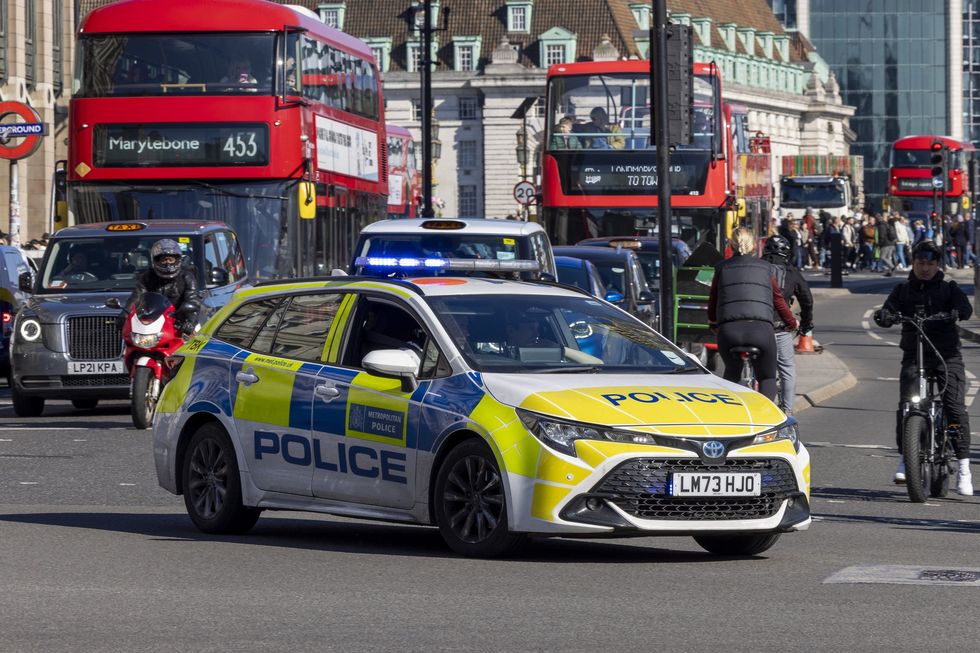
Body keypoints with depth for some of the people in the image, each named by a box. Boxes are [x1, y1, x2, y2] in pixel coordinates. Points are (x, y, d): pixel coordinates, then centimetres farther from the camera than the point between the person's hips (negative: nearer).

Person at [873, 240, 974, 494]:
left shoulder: (948, 289, 9)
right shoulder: (903, 290, 13)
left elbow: (965, 307, -8)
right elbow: (890, 310, 0)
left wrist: (956, 312, -32)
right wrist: (884, 315, -24)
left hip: (947, 356, -1)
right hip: (914, 355, 1)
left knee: (956, 407, -12)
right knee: (906, 406, -16)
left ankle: (963, 467, -9)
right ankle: (905, 457, -6)